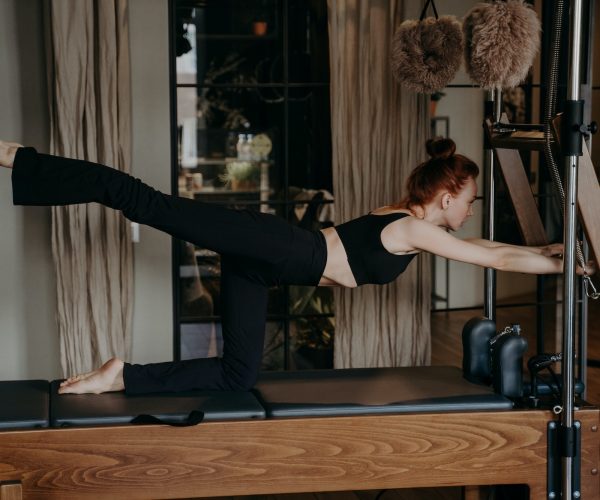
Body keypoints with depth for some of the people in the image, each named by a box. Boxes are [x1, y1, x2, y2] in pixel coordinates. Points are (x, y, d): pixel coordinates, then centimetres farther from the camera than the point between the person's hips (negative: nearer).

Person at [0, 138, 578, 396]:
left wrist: (544, 249, 32)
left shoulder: (404, 216, 19)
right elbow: (496, 259, -6)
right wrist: (563, 263, 3)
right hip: (269, 246, -9)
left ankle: (121, 377, 6)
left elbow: (480, 246, 33)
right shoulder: (416, 230, -6)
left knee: (239, 373, 8)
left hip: (258, 259, 9)